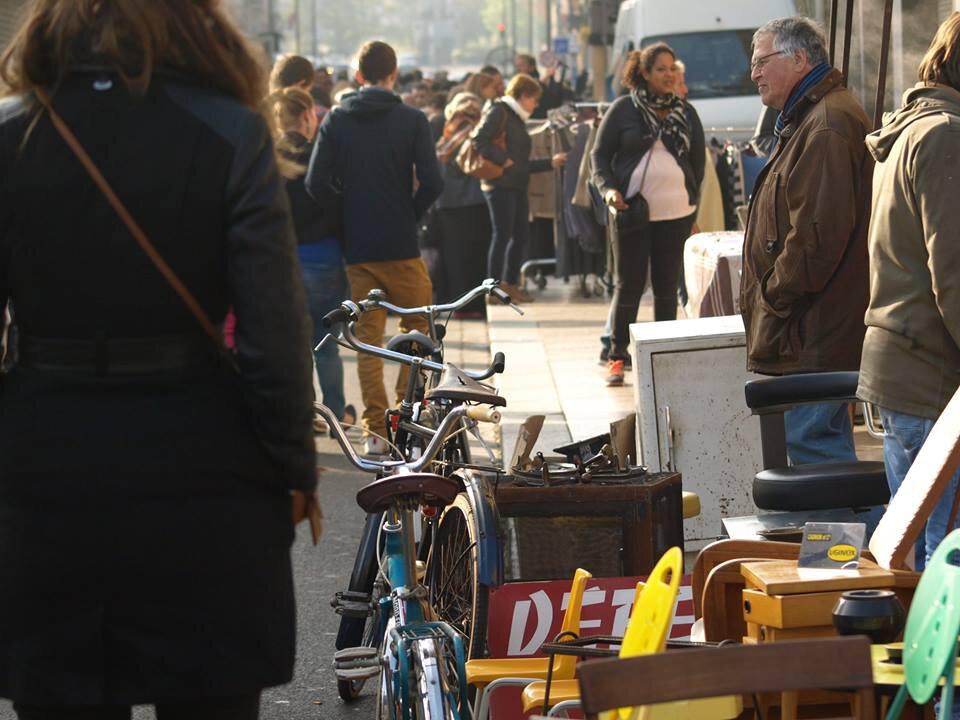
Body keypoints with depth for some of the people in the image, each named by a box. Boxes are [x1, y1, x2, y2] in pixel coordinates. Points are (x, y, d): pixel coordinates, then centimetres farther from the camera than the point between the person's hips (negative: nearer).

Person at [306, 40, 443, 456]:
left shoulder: (336, 121, 2)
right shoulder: (412, 121, -4)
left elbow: (317, 183, -7)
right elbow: (432, 183, -13)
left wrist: (347, 214, 8)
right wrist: (411, 215, 5)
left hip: (357, 249, 2)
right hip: (402, 248, -2)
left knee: (368, 340, 7)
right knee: (418, 332, 11)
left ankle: (375, 430, 4)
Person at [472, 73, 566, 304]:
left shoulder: (518, 119, 21)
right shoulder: (499, 112, -5)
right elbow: (479, 140, -19)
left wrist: (550, 163, 22)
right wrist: (502, 160, -18)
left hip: (517, 185, 9)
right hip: (500, 184, -9)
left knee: (521, 235, 9)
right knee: (502, 235, -8)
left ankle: (510, 285, 17)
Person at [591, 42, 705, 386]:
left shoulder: (686, 113, 9)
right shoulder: (624, 109, -1)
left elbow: (698, 160, 17)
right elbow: (599, 154, 2)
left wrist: (692, 198, 10)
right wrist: (608, 189, -13)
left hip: (676, 213, 3)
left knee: (668, 285, 8)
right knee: (628, 284, 0)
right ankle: (617, 358, 7)